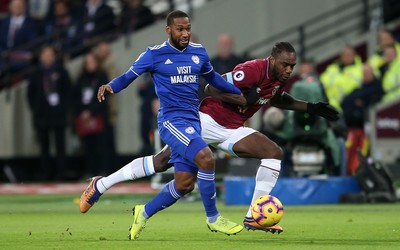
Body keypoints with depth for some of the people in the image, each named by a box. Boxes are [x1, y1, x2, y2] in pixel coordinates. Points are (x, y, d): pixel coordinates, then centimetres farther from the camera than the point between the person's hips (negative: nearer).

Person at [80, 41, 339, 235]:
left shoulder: (280, 78, 2)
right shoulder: (252, 70, -24)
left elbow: (277, 98, 27)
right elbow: (212, 87, -23)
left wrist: (309, 107, 19)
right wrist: (242, 100, -31)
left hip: (232, 130, 8)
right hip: (208, 120, -8)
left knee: (275, 153, -10)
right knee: (161, 162, -9)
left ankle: (254, 217, -9)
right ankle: (102, 184, 5)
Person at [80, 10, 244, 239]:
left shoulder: (198, 52, 11)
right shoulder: (154, 54, -4)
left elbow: (212, 77, 28)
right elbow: (129, 76, 2)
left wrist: (240, 93, 28)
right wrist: (110, 87, -18)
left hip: (193, 122, 7)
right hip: (172, 120, -6)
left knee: (184, 184, 3)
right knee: (206, 159, -26)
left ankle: (144, 214, 25)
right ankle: (213, 218, -12)